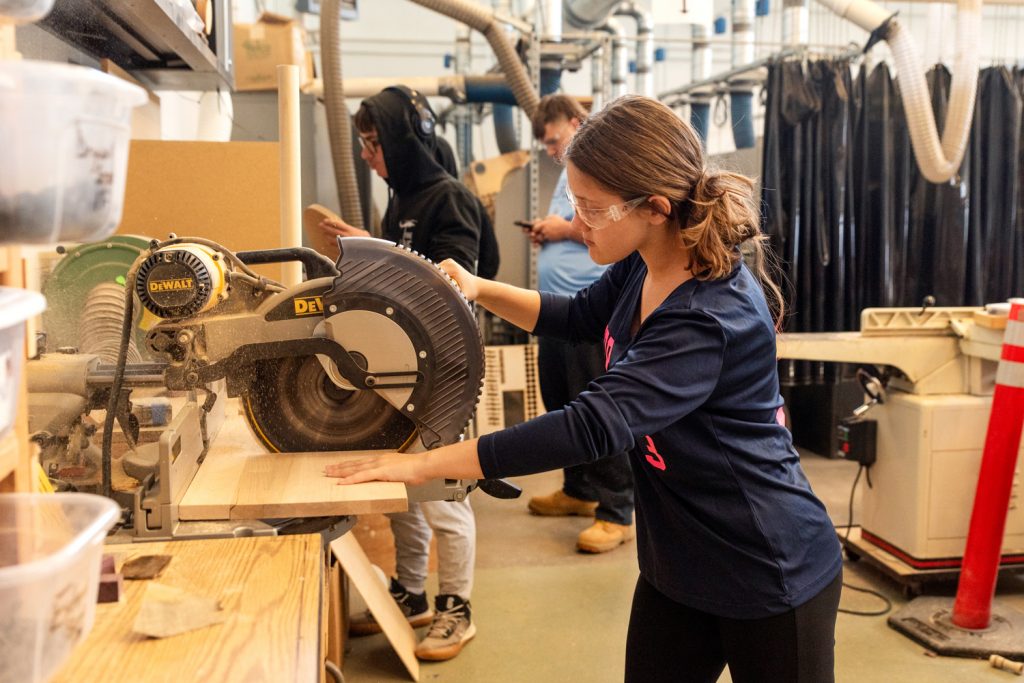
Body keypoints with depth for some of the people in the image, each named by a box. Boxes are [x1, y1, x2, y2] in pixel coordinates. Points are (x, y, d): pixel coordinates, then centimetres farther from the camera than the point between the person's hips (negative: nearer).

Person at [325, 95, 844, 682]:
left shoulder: (711, 317, -31)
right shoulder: (643, 269, -4)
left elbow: (593, 427, -38)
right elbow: (580, 317, 17)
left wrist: (425, 464, -34)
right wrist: (479, 289, 0)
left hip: (770, 577, -7)